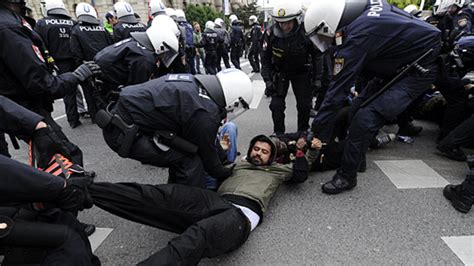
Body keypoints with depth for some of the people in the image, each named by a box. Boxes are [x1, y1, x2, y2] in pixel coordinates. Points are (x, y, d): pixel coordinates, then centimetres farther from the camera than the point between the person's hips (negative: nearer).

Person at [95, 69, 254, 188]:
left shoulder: (194, 83, 6)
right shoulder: (205, 115, -22)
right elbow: (207, 155, -5)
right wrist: (227, 174, 14)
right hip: (124, 134, -9)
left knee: (181, 153, 14)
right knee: (189, 160, -10)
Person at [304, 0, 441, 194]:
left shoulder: (356, 38, -29)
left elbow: (337, 90, -27)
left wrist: (318, 133, -19)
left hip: (420, 68, -9)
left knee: (365, 119, -18)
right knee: (359, 107, 8)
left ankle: (347, 176, -5)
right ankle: (356, 154, 25)